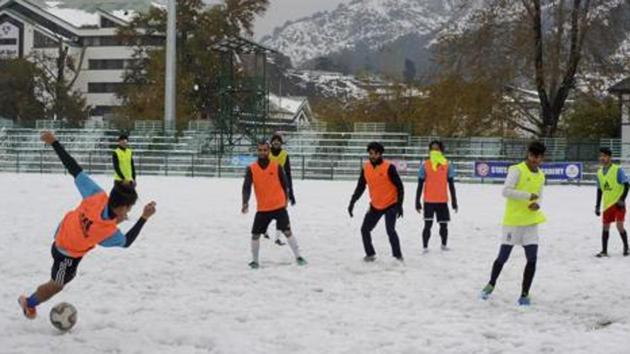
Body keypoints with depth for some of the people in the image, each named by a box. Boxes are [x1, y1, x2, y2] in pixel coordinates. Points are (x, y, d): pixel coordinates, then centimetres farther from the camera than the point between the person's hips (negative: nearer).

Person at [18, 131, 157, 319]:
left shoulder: (97, 195, -34)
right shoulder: (110, 233, -39)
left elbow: (74, 169, -31)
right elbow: (126, 242, -16)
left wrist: (54, 143, -25)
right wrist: (144, 218, -20)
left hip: (63, 229, 5)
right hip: (69, 255, -5)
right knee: (57, 285, 24)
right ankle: (29, 304, 44)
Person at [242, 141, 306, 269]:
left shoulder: (277, 167, -4)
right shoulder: (251, 169, -3)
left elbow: (285, 184, 6)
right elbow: (246, 187, -11)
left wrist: (285, 200, 10)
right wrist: (245, 203, -25)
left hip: (279, 207, -1)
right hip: (262, 209, 1)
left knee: (287, 231, -5)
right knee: (255, 234, 1)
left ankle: (298, 257, 9)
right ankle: (255, 260, 20)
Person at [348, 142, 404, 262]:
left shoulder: (388, 167, -16)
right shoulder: (365, 168, 0)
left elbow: (399, 186, -13)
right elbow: (360, 187, 10)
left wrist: (399, 205, -18)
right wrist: (352, 203, 7)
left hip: (391, 204, -6)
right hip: (375, 206, 6)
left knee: (390, 230, -17)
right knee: (365, 229, 6)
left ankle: (398, 256, -4)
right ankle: (370, 254, 23)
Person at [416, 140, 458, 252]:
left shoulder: (447, 165, 3)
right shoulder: (425, 166, -1)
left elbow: (451, 185, 8)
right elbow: (420, 186, 2)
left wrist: (454, 202, 7)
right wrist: (418, 202, 0)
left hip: (443, 201, 2)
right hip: (429, 201, -2)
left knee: (444, 225, 7)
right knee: (428, 225, -9)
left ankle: (444, 245, 28)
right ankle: (425, 247, 0)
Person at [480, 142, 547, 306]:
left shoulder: (541, 176, 10)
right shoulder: (517, 170, -11)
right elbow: (506, 191, -21)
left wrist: (537, 204, -2)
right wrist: (528, 196, -24)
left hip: (531, 222, 5)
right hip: (513, 221, -5)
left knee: (532, 259, -4)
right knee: (503, 257, 4)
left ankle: (524, 294, 7)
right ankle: (491, 285, 29)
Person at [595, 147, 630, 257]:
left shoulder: (618, 170, -9)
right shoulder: (599, 173, 8)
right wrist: (597, 206, 14)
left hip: (618, 203, -5)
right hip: (607, 204, 5)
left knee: (619, 225, -10)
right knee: (605, 227, 6)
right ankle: (604, 251, 14)